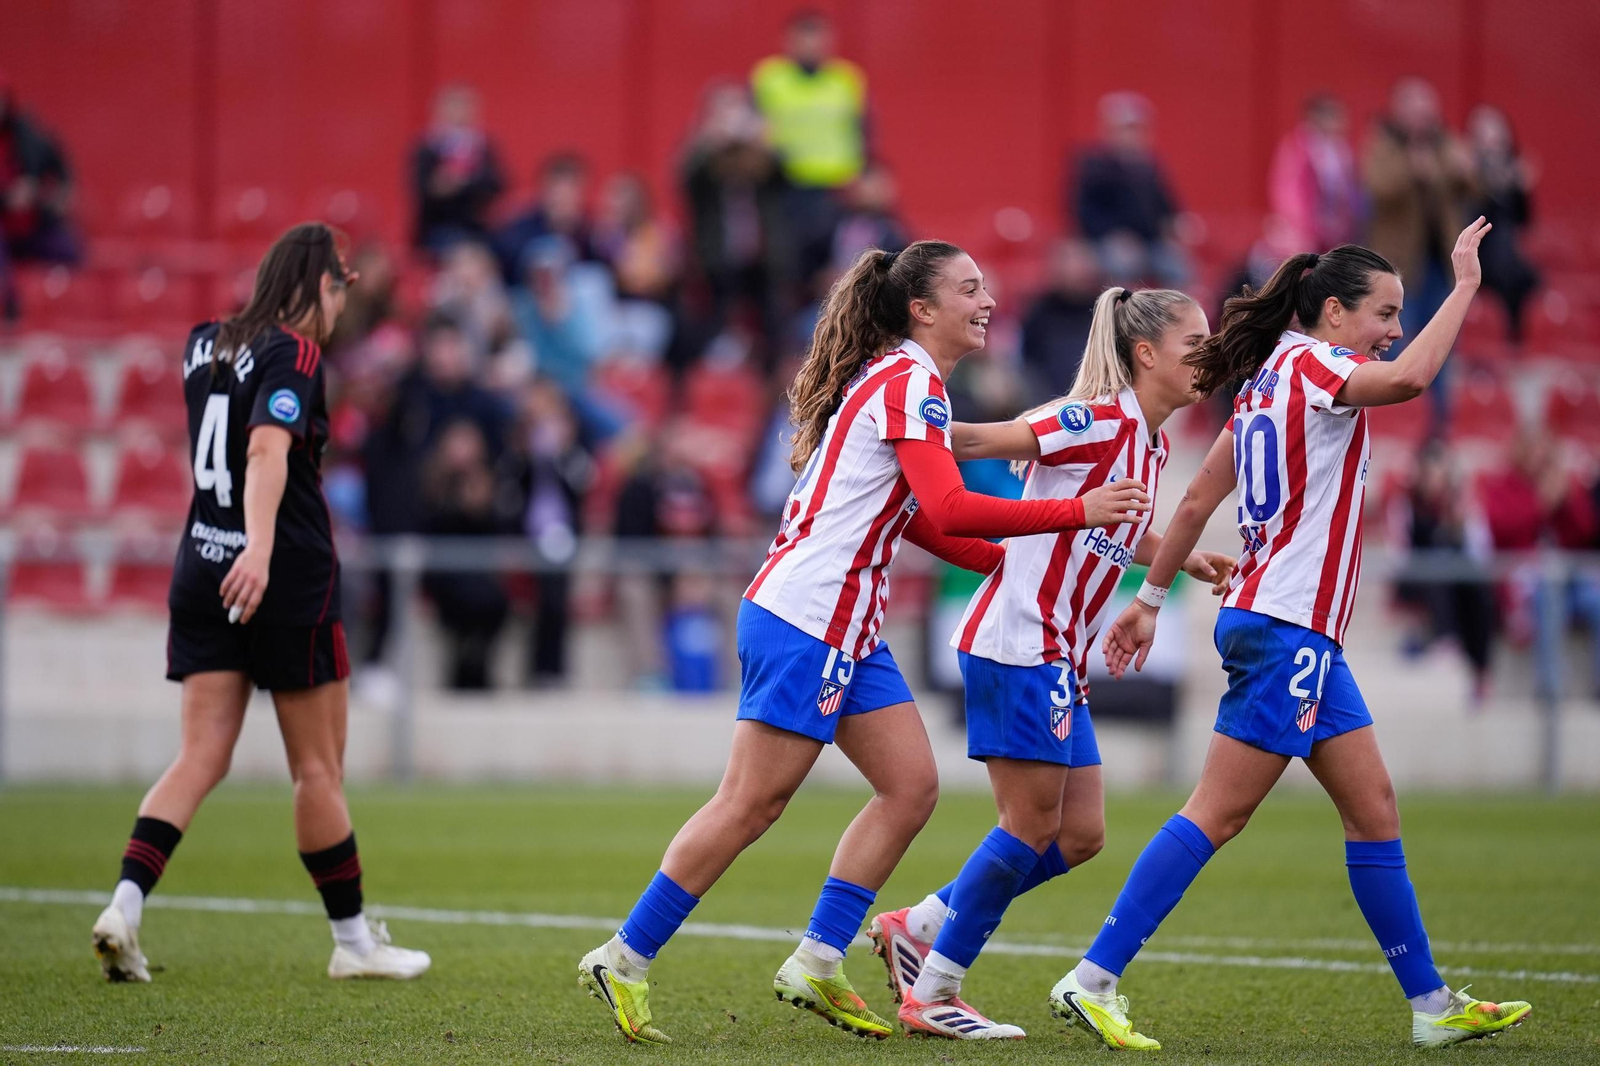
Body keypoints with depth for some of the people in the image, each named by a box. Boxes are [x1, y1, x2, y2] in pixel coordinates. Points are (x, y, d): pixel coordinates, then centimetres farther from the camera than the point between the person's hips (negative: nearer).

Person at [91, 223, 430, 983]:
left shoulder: (205, 345, 10)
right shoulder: (293, 354, -12)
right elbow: (268, 449, -28)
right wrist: (260, 548, -40)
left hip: (202, 569, 6)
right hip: (287, 578, -6)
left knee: (199, 758, 2)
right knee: (319, 769, 5)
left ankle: (125, 904, -17)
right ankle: (353, 941, 14)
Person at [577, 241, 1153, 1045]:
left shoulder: (901, 380, 17)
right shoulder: (908, 382, -14)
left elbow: (919, 520, 23)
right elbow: (948, 508, -24)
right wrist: (1076, 512, -22)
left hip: (849, 630, 10)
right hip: (802, 621, -10)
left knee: (911, 786, 5)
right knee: (752, 803, -6)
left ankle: (816, 964, 9)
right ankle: (622, 960, 1)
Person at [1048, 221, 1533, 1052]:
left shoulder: (1268, 383, 15)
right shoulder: (1312, 366, -11)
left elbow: (1198, 500, 17)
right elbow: (1410, 378, -31)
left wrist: (1149, 598, 22)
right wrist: (1464, 283, -22)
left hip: (1305, 636, 10)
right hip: (1287, 629, -10)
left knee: (1373, 809, 11)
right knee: (1217, 813, -9)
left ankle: (1431, 1005, 15)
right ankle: (1093, 981, -10)